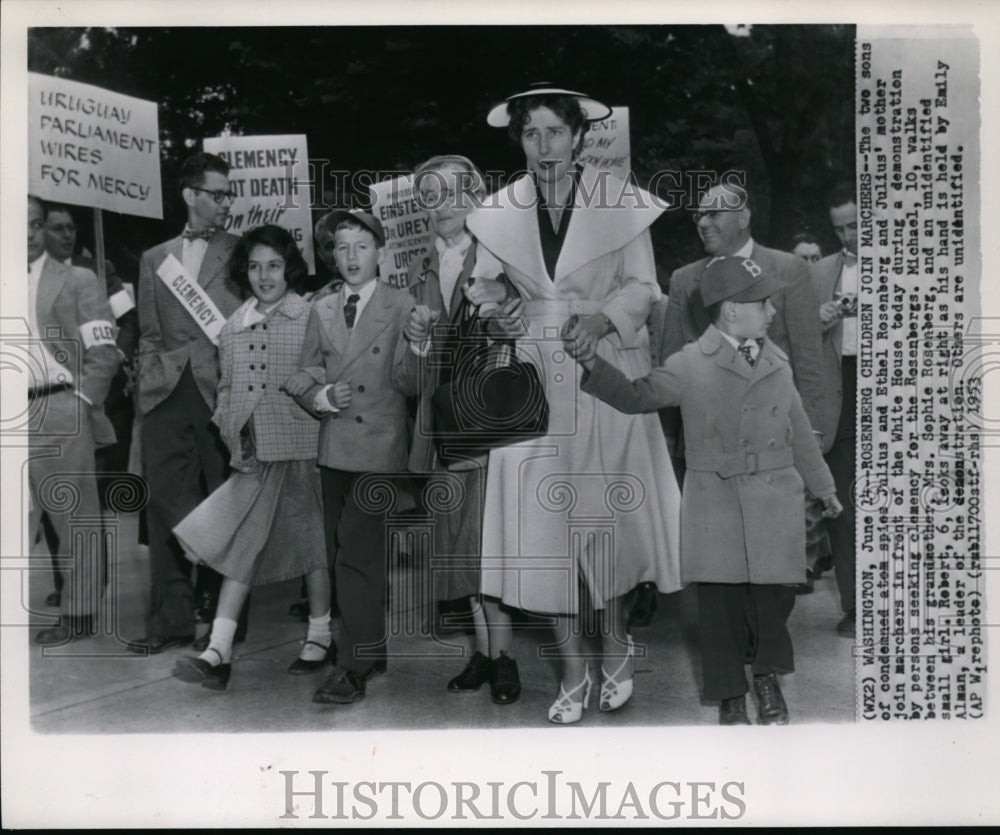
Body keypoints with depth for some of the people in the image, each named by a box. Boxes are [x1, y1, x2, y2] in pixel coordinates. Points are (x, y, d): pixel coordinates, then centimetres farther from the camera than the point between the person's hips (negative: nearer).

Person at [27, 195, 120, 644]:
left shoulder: (78, 281, 5)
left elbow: (103, 354, -2)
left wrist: (76, 405, -9)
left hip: (60, 415, -4)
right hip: (19, 418, 4)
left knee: (75, 518, 1)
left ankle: (80, 613, 9)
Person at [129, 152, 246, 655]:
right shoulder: (154, 259, 17)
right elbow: (149, 335, 17)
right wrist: (149, 385, 5)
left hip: (221, 392, -2)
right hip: (167, 398, 3)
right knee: (165, 505, 0)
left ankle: (218, 610, 15)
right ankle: (170, 618, 7)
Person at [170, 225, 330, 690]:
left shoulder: (312, 318, -3)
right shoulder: (233, 326, 12)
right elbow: (226, 389, 17)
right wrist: (234, 440, 7)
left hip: (301, 447, -4)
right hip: (253, 456, 4)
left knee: (312, 543, 7)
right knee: (241, 545, 0)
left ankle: (320, 637, 24)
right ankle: (218, 652, 0)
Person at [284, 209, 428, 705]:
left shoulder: (403, 307, -4)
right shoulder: (321, 311, 10)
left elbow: (411, 386, -8)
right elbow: (302, 377, 14)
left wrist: (417, 347, -26)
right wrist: (322, 395, -7)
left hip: (379, 448, -5)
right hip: (334, 449, 6)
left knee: (357, 555, -11)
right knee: (342, 556, 14)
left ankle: (355, 669, -2)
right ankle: (373, 647, 32)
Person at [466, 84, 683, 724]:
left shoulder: (619, 202, -1)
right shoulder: (498, 213, 5)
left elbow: (642, 285, 3)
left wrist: (605, 316, -16)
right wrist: (499, 311, -11)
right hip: (535, 381, 2)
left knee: (607, 508, 3)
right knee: (543, 515, 0)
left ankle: (615, 644, 28)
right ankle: (573, 669, 14)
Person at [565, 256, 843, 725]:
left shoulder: (776, 362, 10)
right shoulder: (690, 365, -3)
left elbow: (798, 431, 20)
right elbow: (636, 396, -11)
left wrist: (823, 486, 27)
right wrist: (591, 362, -28)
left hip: (775, 501, 3)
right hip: (714, 502, -3)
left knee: (774, 597, 2)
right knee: (720, 603, 1)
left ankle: (767, 675, 31)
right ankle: (730, 696, 20)